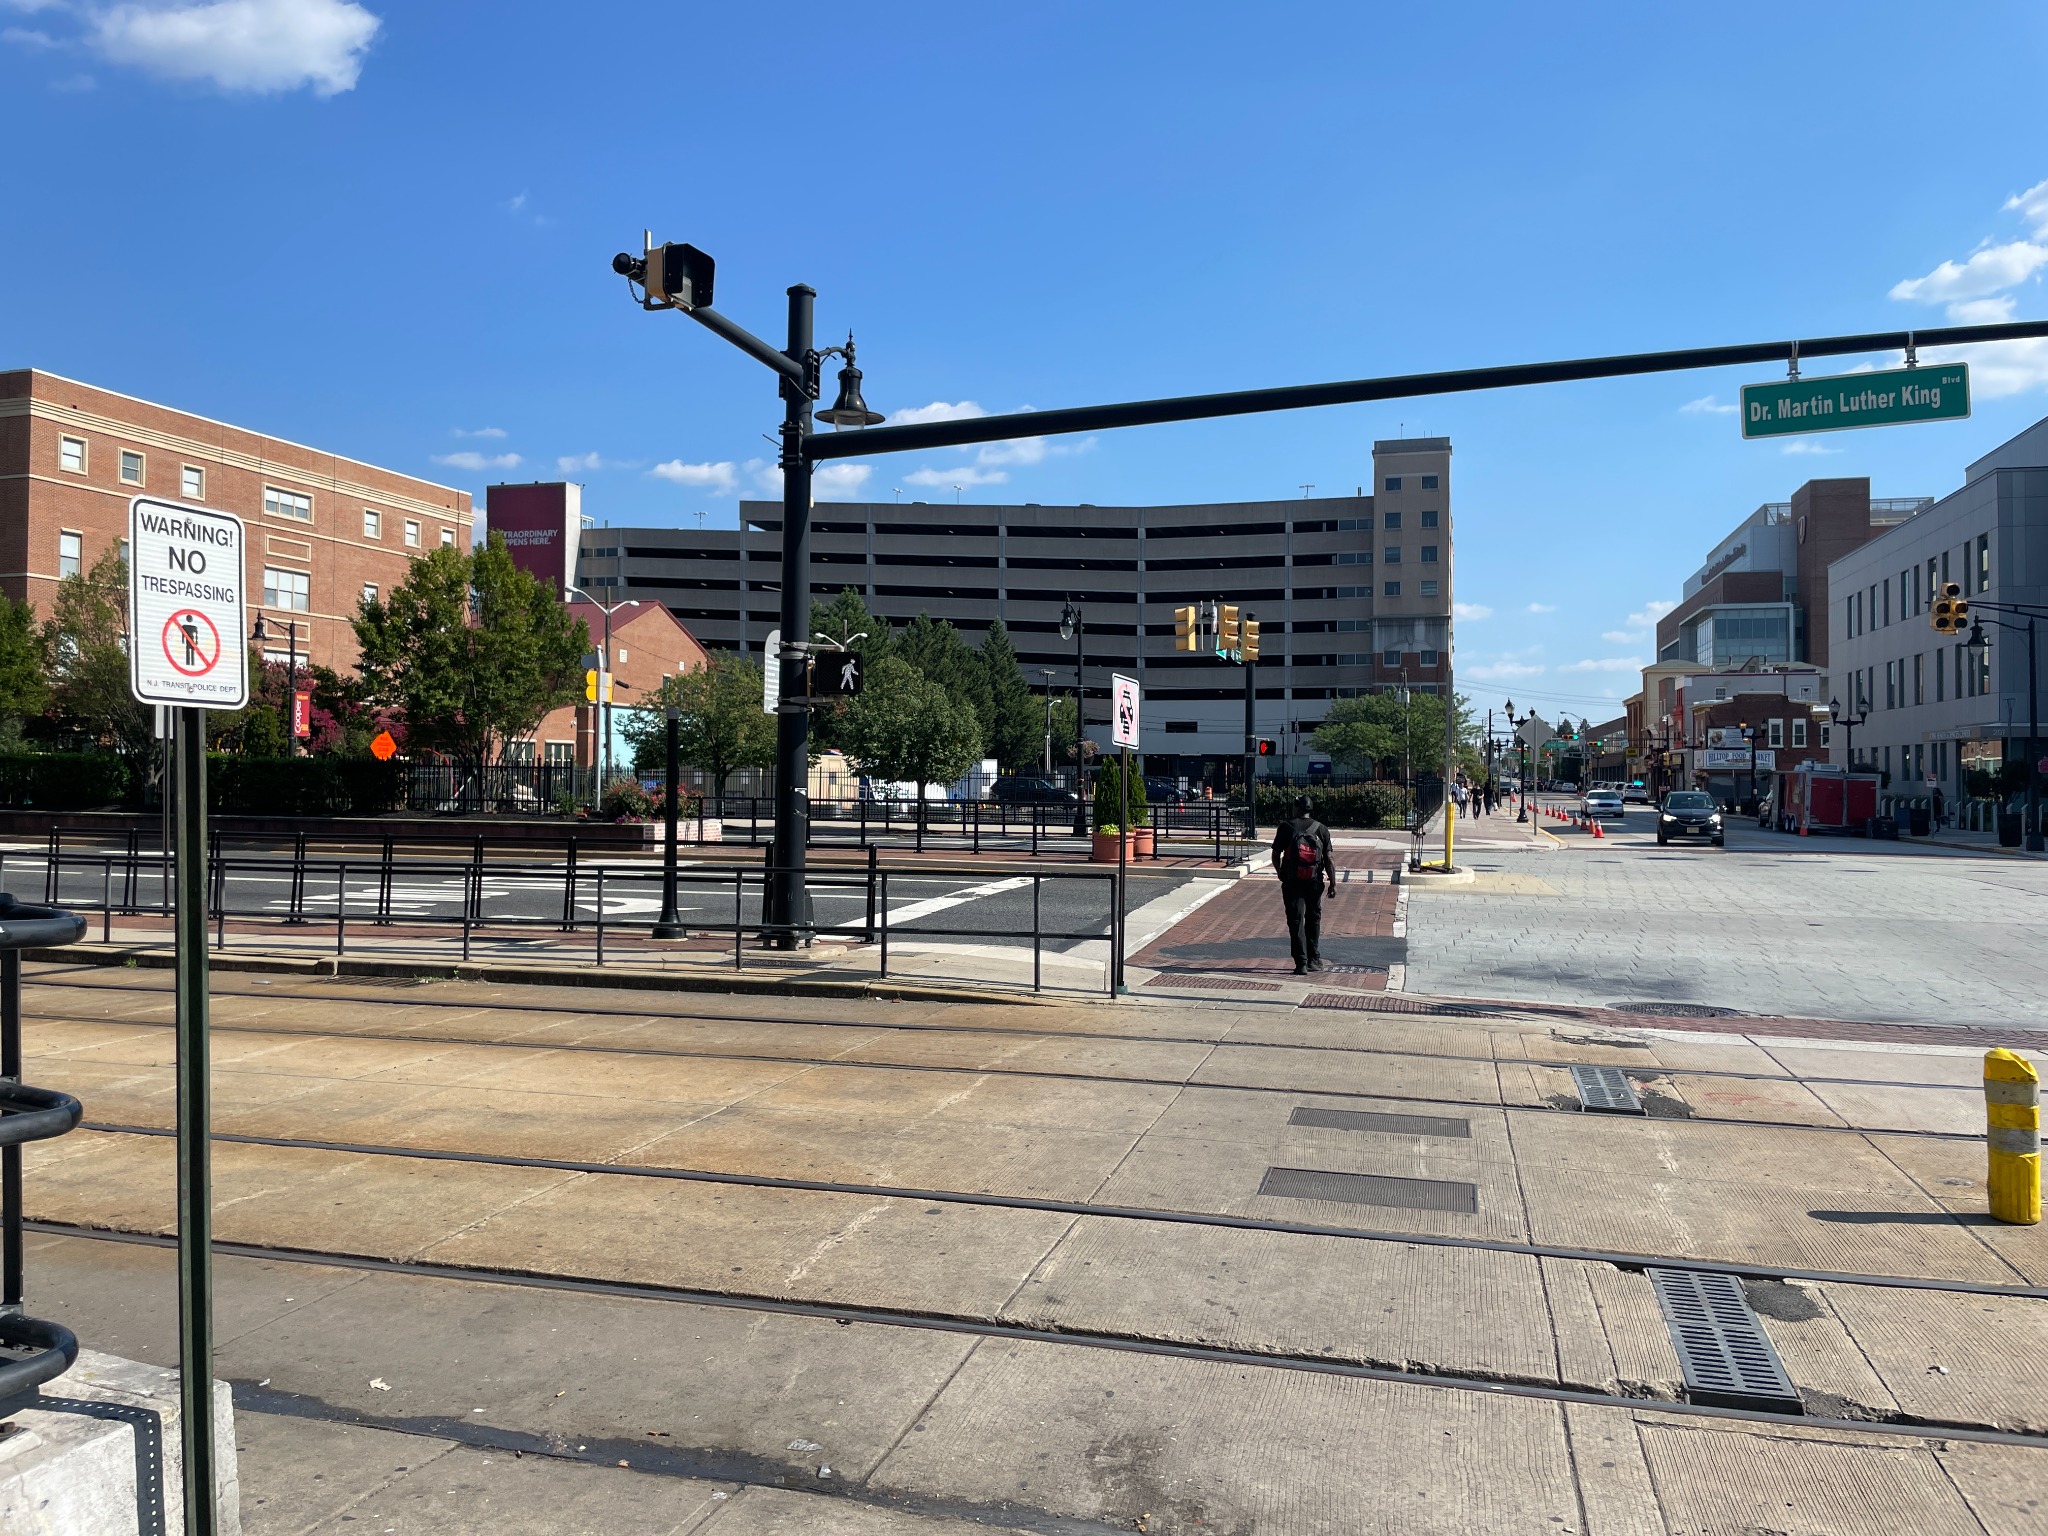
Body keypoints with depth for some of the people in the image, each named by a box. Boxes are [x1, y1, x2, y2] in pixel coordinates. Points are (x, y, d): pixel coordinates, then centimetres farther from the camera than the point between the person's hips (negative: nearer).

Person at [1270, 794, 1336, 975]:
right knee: (1313, 920, 18)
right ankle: (1314, 960, 23)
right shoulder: (1321, 829, 1)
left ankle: (1301, 963, -6)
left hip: (1292, 882, -2)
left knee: (1296, 921, 1)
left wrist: (1280, 873, 20)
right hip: (1314, 882, 2)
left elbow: (1276, 855, 2)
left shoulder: (1286, 827, -3)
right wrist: (1333, 883, 4)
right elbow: (1329, 858, -2)